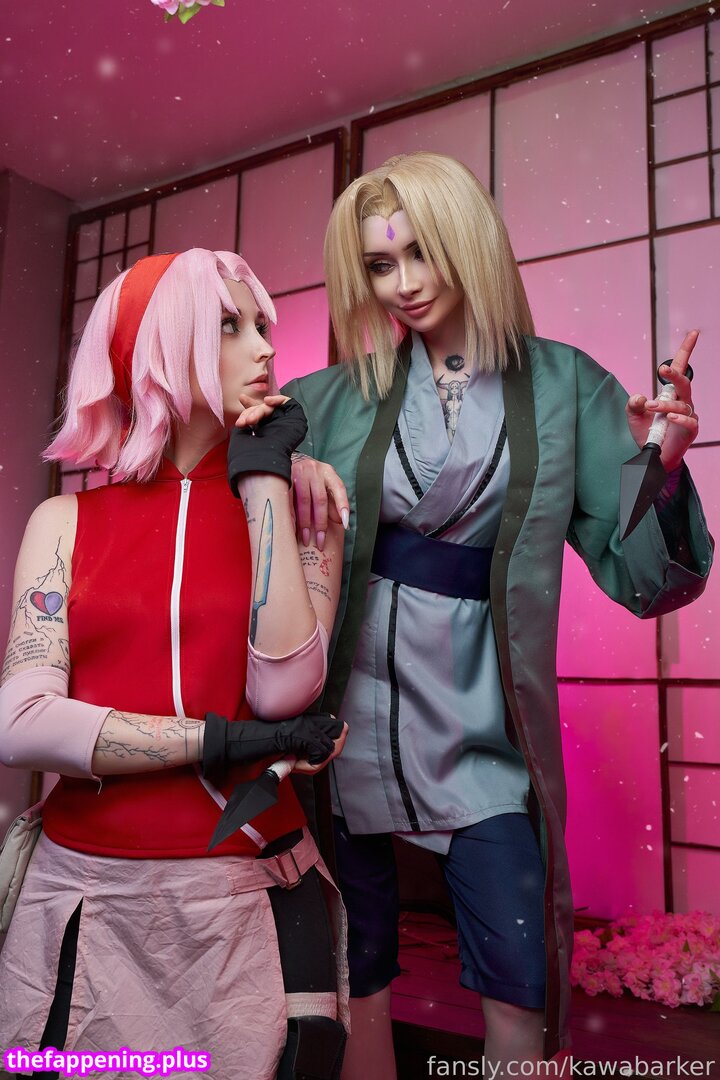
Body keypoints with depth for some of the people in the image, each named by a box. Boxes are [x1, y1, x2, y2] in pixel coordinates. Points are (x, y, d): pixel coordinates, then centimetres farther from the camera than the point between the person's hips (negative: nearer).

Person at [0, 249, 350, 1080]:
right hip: (87, 898, 1)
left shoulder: (299, 509, 0)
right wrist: (226, 742, -14)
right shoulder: (68, 521, 1)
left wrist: (263, 479, -11)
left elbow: (282, 688, -16)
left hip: (255, 900, 0)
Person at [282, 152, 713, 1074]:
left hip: (482, 738, -1)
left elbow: (645, 580, -2)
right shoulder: (339, 394, 2)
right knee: (356, 984, 16)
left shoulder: (564, 386, -1)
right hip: (347, 727, 2)